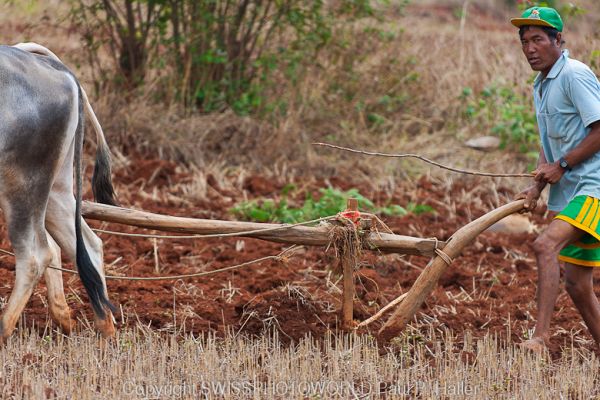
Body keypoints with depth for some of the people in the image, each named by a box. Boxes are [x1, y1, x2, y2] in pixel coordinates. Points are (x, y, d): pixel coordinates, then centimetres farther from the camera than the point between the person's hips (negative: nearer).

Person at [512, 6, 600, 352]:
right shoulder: (541, 86, 17)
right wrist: (538, 187, 8)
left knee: (546, 245, -28)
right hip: (567, 193, 10)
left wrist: (561, 166, -13)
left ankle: (541, 336, -36)